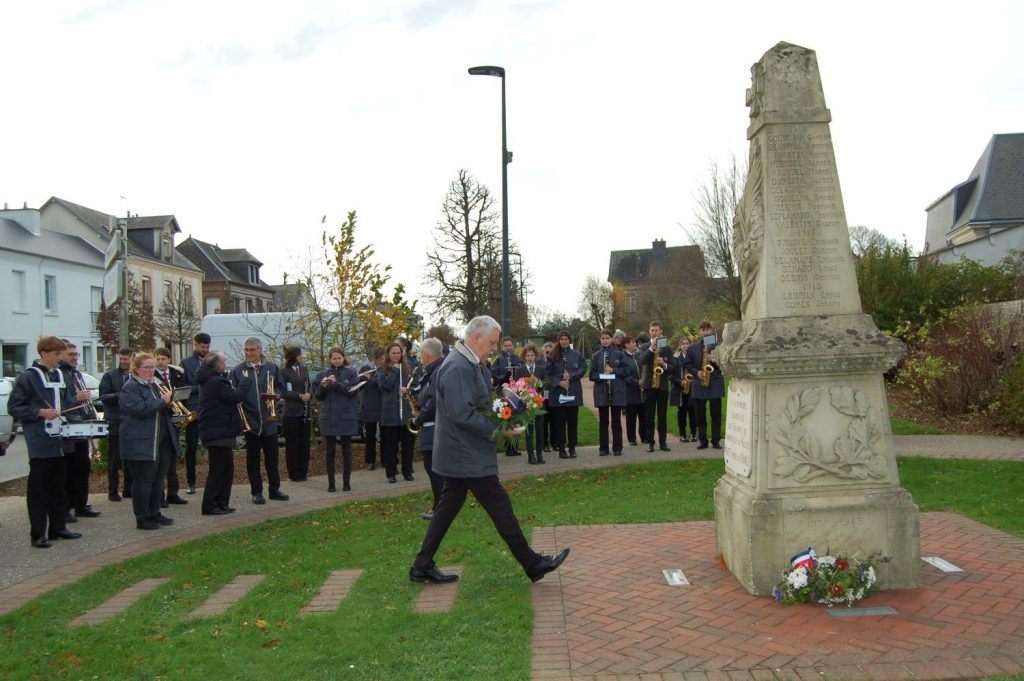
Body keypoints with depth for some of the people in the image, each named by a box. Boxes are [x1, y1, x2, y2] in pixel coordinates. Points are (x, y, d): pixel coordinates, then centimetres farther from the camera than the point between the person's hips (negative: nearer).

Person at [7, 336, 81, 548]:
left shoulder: (59, 375, 12)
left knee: (59, 487, 13)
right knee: (38, 488, -1)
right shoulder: (28, 377, -8)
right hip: (40, 443, -7)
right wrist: (40, 412, -18)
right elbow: (13, 407, -9)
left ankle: (58, 527, 23)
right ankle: (38, 534, 6)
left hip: (60, 441, 7)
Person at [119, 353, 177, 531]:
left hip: (162, 441, 8)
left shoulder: (156, 386, 18)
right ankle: (142, 518, 6)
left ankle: (155, 513, 22)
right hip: (142, 444, -8)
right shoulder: (130, 388, -8)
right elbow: (140, 409, -23)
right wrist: (163, 401, -19)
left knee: (158, 479, 12)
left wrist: (170, 403, 5)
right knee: (143, 481, -2)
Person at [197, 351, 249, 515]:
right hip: (218, 433, -11)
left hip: (220, 432, 11)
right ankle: (210, 506, 5)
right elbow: (236, 396, -25)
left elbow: (230, 396, 19)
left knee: (226, 469, 15)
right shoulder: (216, 382, -20)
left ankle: (221, 504, 22)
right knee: (219, 469, -2)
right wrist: (247, 379, -13)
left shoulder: (209, 379, 13)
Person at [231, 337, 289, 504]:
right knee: (253, 458, 6)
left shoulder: (272, 368, 8)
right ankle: (257, 492, 14)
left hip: (269, 420, 2)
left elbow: (279, 387, 13)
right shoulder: (237, 371, 1)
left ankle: (275, 489, 19)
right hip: (250, 421, -2)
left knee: (272, 456, 8)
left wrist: (275, 395, -8)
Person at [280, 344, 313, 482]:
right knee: (292, 444, 2)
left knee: (304, 442, 9)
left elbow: (310, 386, 12)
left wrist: (309, 394, -9)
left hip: (305, 412, 6)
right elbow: (284, 392, -11)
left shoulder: (304, 369, 11)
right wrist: (299, 396, -19)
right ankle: (294, 473, 10)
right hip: (291, 413, -6)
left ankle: (303, 471, 18)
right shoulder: (284, 371, -7)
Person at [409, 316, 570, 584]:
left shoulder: (470, 364, 13)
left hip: (459, 455, 11)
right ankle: (532, 564, 7)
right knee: (500, 507, -2)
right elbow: (461, 414, -26)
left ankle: (422, 566, 22)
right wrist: (497, 430, -21)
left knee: (448, 508, 15)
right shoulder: (458, 368, -21)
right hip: (469, 457, -11)